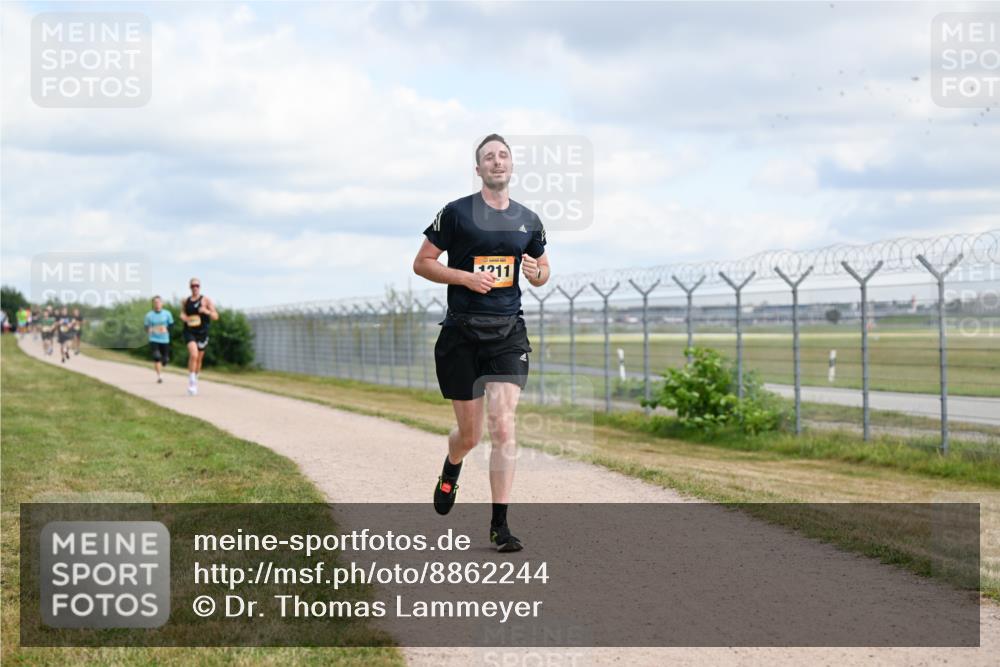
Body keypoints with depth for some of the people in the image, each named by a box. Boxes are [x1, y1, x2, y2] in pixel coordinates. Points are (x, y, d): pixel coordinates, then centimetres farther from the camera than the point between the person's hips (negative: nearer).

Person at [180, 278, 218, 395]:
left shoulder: (206, 300, 1)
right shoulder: (185, 301, 8)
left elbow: (215, 316, -1)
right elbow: (182, 314, 23)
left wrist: (207, 311, -21)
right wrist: (183, 317, -2)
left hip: (202, 333, 1)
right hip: (189, 332, -1)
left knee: (199, 359, 11)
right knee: (193, 354, -22)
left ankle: (195, 381, 31)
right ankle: (191, 382, -18)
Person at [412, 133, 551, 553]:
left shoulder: (528, 220, 11)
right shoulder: (456, 213, -1)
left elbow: (543, 272, 23)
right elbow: (421, 263, 2)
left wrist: (537, 273, -2)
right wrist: (466, 277, -13)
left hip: (508, 333, 2)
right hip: (461, 333, -2)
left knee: (503, 428, -10)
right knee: (470, 433, 6)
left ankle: (499, 525, -5)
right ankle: (451, 471, 43)